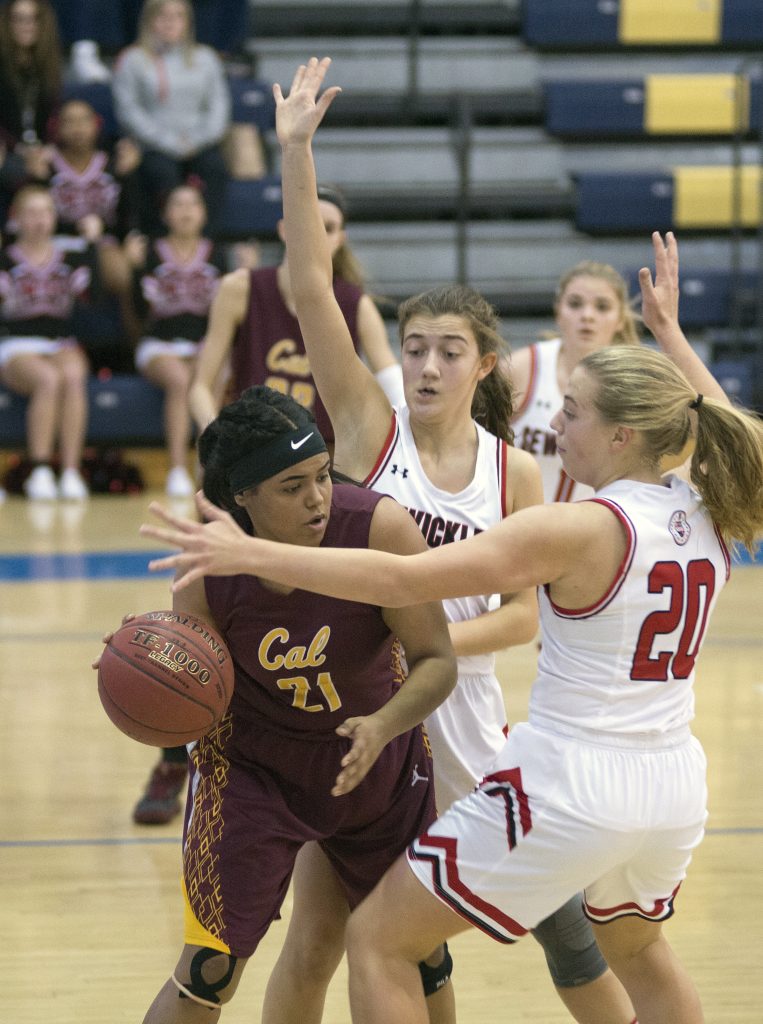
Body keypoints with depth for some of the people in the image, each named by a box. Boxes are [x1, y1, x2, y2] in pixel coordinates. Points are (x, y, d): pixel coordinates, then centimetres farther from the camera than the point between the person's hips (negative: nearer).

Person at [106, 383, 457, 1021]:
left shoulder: (378, 526, -28)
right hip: (254, 763, -1)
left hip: (377, 753, 1)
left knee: (418, 952, 14)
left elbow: (437, 662, -21)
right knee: (208, 971, -8)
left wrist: (382, 728, -39)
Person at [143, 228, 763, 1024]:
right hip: (674, 787, 8)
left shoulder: (577, 530, -17)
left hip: (568, 788, -8)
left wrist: (251, 555, -24)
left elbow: (404, 580, -24)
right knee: (634, 944, 37)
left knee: (377, 938, 6)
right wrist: (668, 332, 36)